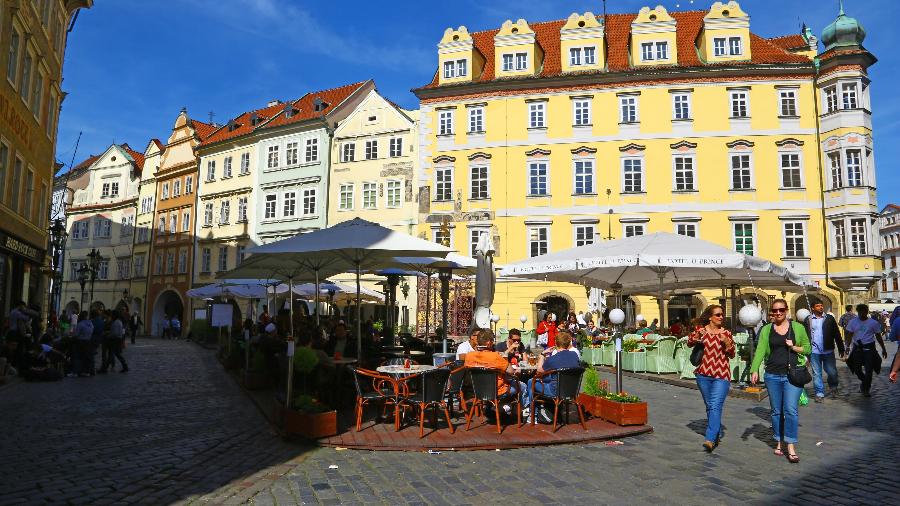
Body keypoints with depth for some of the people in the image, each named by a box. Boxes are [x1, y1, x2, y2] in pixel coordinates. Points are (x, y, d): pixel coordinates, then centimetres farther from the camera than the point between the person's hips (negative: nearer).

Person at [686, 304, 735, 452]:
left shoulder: (726, 333, 3)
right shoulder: (701, 330, 5)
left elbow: (732, 355, 4)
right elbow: (689, 343, -2)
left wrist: (727, 343, -15)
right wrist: (696, 336, -21)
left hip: (721, 375, -2)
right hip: (704, 374, 2)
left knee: (715, 406, -15)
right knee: (709, 406, 13)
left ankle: (710, 439, -21)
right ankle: (717, 434, 30)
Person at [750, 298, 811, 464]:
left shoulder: (797, 327, 5)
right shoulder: (766, 330, 6)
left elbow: (808, 349, 10)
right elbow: (760, 350, -4)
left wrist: (794, 347, -11)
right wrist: (755, 370, -17)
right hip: (773, 375, 2)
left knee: (791, 410, -9)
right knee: (776, 411, 10)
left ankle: (791, 447, -4)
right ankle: (778, 442, 23)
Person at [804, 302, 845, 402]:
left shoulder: (830, 318, 4)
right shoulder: (808, 320, 3)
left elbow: (837, 334, 6)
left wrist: (841, 348, 4)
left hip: (828, 351, 0)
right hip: (814, 351, 0)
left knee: (832, 372, 5)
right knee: (816, 373, 4)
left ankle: (833, 387, 34)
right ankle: (819, 393, 13)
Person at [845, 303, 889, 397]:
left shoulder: (873, 323, -1)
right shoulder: (853, 322, 2)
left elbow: (878, 337, 7)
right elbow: (850, 336, 3)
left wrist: (883, 349, 9)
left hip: (869, 348, -2)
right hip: (857, 348, 2)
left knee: (869, 370, -2)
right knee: (857, 369, 6)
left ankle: (865, 389, 10)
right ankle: (866, 382, 33)